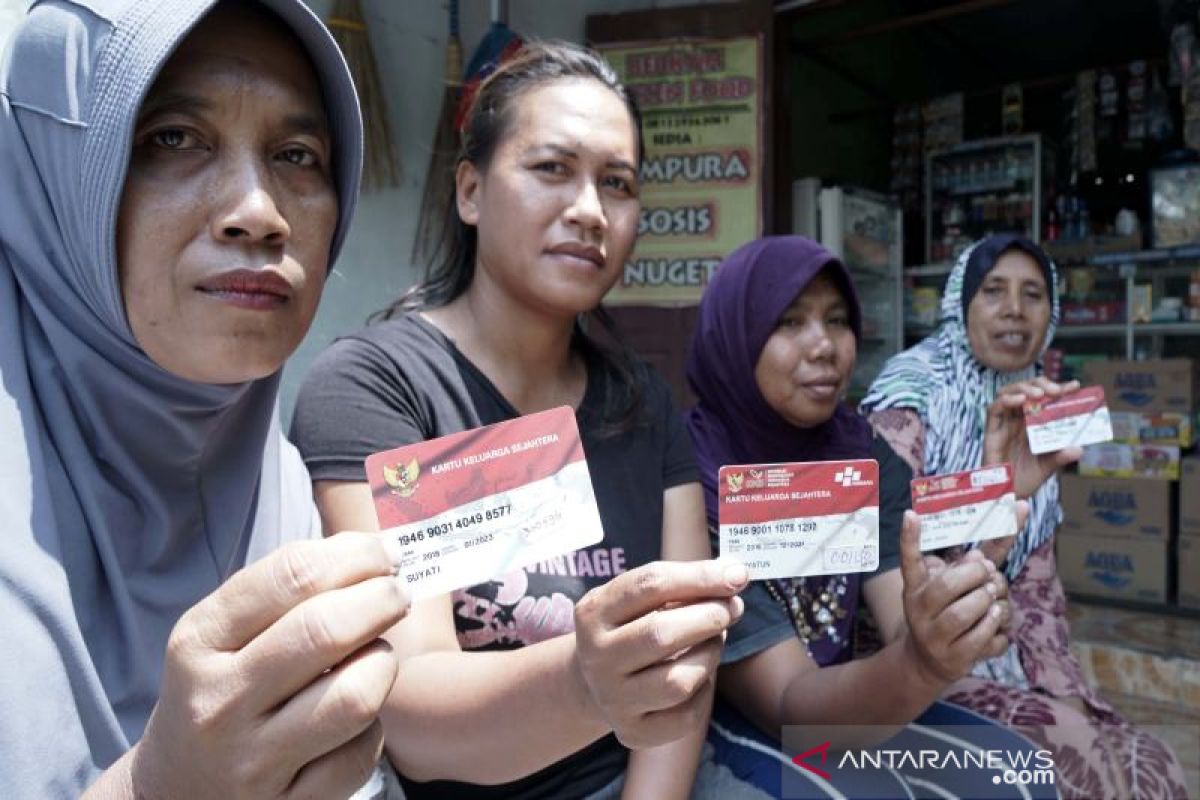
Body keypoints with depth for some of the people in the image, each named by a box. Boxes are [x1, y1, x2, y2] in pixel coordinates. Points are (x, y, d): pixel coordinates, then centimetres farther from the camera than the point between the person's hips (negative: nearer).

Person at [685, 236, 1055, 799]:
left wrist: (960, 616, -38)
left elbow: (902, 626, -15)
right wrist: (919, 666, -43)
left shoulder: (865, 457, -5)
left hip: (840, 699, 6)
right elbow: (787, 703, -25)